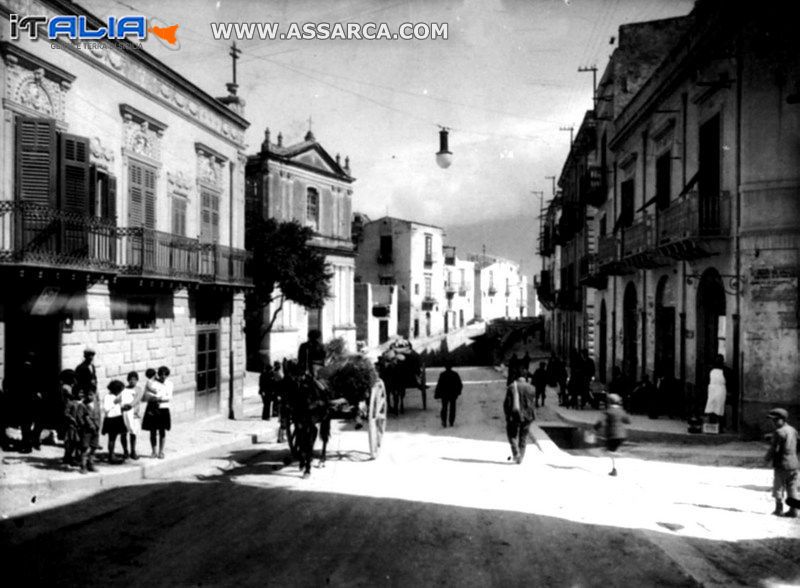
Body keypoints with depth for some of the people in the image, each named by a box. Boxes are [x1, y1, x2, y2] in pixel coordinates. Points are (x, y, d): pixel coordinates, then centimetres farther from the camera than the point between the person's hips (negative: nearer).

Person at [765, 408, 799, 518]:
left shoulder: (779, 432, -16)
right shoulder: (793, 430, 9)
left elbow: (774, 449, -17)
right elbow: (796, 447, 16)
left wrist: (767, 457, 1)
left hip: (782, 464, -7)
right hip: (794, 464, 7)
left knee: (778, 488, 6)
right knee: (793, 488, 10)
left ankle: (779, 509, 10)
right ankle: (793, 510, 10)